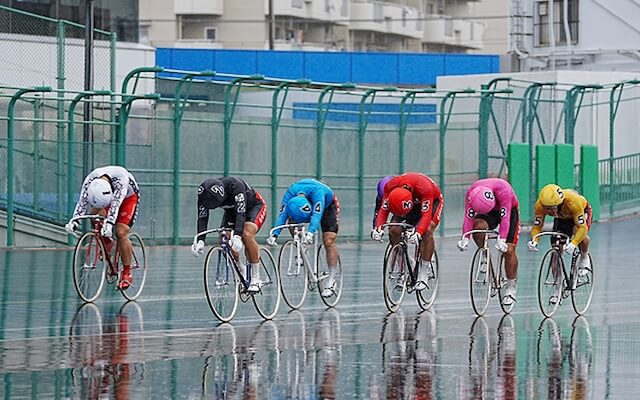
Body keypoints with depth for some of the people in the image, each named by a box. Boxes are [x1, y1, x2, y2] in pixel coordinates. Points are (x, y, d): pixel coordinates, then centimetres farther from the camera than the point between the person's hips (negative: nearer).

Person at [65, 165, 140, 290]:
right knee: (95, 212, -28)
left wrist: (109, 223, -61)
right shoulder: (89, 181, -31)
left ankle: (127, 274, -8)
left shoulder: (121, 178, -42)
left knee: (121, 233, -20)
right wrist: (74, 220, -50)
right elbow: (82, 201, -35)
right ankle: (106, 244, -3)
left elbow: (116, 202, -49)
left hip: (128, 197, -4)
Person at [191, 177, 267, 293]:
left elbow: (241, 213, -46)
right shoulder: (205, 194, -25)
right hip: (232, 210, 6)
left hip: (255, 206, -6)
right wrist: (200, 241, -39)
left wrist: (237, 236, -58)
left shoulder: (235, 185, -40)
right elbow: (202, 218, -25)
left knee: (247, 235, -30)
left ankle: (255, 280, -23)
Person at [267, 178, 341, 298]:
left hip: (327, 206, -4)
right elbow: (282, 214, -37)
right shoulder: (290, 194, -34)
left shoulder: (317, 191, -44)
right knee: (292, 222, -25)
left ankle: (331, 280, -9)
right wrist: (274, 235, -49)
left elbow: (316, 214, -53)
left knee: (328, 242, -16)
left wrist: (310, 233, -68)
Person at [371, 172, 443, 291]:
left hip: (432, 201, -4)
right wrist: (379, 228, -43)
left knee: (427, 231, -30)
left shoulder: (424, 188, -42)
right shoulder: (390, 187, -31)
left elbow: (426, 214, -43)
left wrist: (418, 233, -58)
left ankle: (424, 271, -22)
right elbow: (383, 210, -25)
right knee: (394, 230, -18)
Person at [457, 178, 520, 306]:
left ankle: (511, 288, 0)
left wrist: (501, 240, -46)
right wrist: (465, 238, -39)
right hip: (490, 213, 3)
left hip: (509, 210, -3)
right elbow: (468, 217, -28)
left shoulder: (503, 190, -38)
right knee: (478, 226, -31)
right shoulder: (471, 193, -28)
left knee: (509, 250, -13)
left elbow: (505, 218, -39)